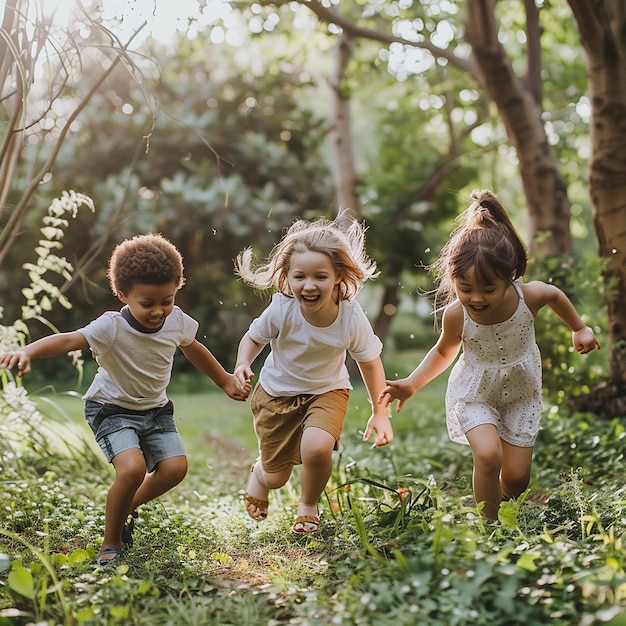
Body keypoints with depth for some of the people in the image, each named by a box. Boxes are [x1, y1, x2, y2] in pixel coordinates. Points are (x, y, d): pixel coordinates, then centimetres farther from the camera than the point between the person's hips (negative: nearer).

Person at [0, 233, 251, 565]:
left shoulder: (177, 321, -10)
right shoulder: (111, 327, -26)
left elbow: (193, 349, 12)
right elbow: (68, 340, -41)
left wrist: (225, 380, 22)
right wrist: (27, 351, -60)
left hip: (155, 409, 5)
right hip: (112, 410, -5)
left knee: (175, 467, -12)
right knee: (132, 468, -26)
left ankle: (128, 507, 19)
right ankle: (111, 543, -1)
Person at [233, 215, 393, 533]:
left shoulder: (352, 319, -25)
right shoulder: (281, 311, -26)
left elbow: (370, 363, -8)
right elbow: (253, 338, -6)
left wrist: (380, 412, -8)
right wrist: (243, 365, -26)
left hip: (327, 391, 0)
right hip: (277, 392, 1)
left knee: (316, 447, -30)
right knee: (276, 477, 11)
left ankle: (308, 507, 5)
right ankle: (259, 473, 54)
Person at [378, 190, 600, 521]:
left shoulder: (529, 296, -24)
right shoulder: (455, 314, -24)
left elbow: (556, 295, 2)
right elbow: (444, 351, -2)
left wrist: (580, 328, 13)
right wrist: (412, 384, -11)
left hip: (521, 394, 2)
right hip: (474, 394, -1)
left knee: (516, 477, 3)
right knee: (488, 455, -25)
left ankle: (505, 515, 35)